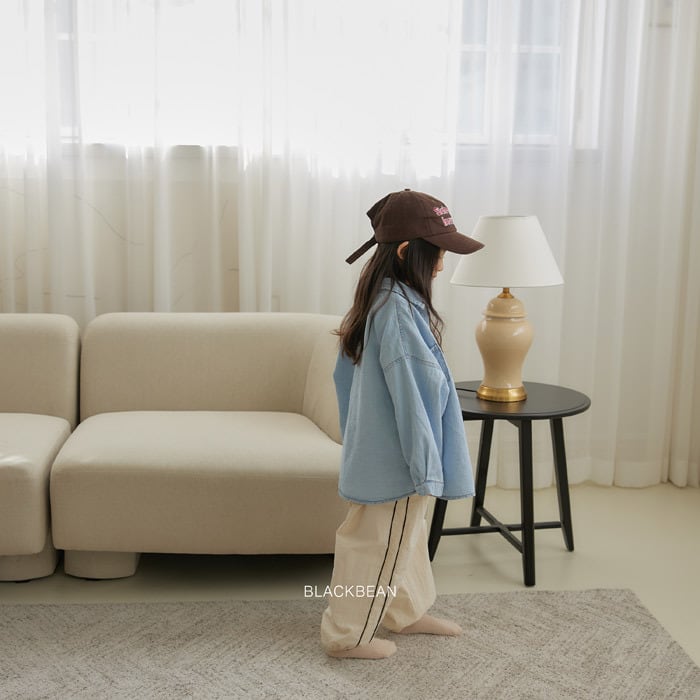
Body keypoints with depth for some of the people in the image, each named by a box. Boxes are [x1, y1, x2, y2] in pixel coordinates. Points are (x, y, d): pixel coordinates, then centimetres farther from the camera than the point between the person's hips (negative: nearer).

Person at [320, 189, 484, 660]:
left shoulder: (378, 299, 5)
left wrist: (357, 435, 22)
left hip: (377, 446, 10)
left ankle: (408, 611, 40)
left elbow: (344, 373, 14)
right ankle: (347, 635, 20)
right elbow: (410, 396, -25)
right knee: (381, 544, 5)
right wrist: (426, 468, -20)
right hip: (396, 456, -10)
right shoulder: (400, 309, -26)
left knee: (405, 535, 23)